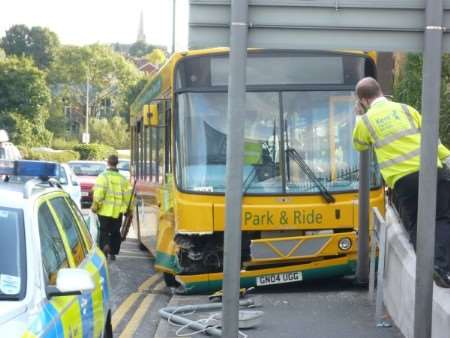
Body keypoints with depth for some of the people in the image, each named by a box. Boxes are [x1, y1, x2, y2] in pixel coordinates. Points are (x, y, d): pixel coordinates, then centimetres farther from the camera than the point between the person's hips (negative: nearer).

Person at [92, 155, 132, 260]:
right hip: (118, 211, 3)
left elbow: (98, 193, -16)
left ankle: (105, 245, -19)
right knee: (115, 232, 14)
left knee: (104, 231, 6)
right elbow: (127, 195, 4)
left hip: (105, 210, -3)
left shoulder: (103, 176, -7)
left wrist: (95, 206, -9)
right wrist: (128, 209, 13)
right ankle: (113, 253, 16)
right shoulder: (122, 178, 5)